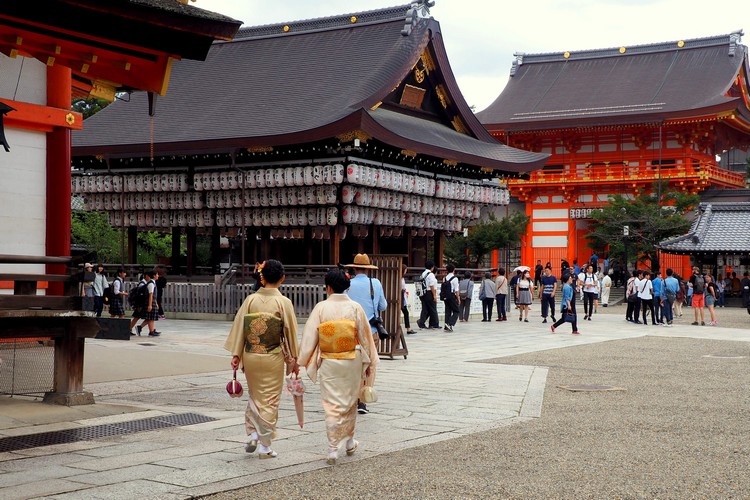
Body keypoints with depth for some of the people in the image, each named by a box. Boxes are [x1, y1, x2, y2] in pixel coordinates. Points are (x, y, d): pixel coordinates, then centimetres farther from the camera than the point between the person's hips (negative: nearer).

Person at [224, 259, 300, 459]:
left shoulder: (251, 300, -3)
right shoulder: (284, 302, -9)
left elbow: (239, 327, -3)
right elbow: (291, 332, -5)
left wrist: (236, 354, 3)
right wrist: (294, 359, 3)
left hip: (251, 356, 2)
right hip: (273, 358, -2)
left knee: (254, 396, 22)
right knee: (270, 400, 7)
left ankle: (252, 434, 15)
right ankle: (264, 445, 9)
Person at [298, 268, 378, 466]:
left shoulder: (321, 308, -9)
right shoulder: (355, 307, -5)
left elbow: (309, 336, -6)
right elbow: (365, 336, 1)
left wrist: (305, 360, 5)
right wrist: (369, 362, 11)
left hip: (328, 363, -1)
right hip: (352, 362, 2)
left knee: (332, 405, 3)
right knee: (350, 401, 19)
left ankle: (333, 449, 0)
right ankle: (349, 442, 33)